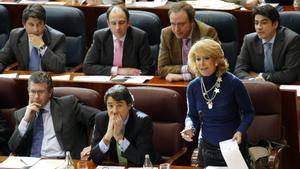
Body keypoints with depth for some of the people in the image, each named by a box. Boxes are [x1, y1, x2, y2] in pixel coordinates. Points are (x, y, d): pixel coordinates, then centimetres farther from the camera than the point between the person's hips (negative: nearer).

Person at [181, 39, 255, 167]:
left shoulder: (233, 83, -16)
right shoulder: (193, 87, -6)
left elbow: (249, 112, -6)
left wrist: (240, 131, -22)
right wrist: (189, 127, -13)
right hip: (207, 148, 3)